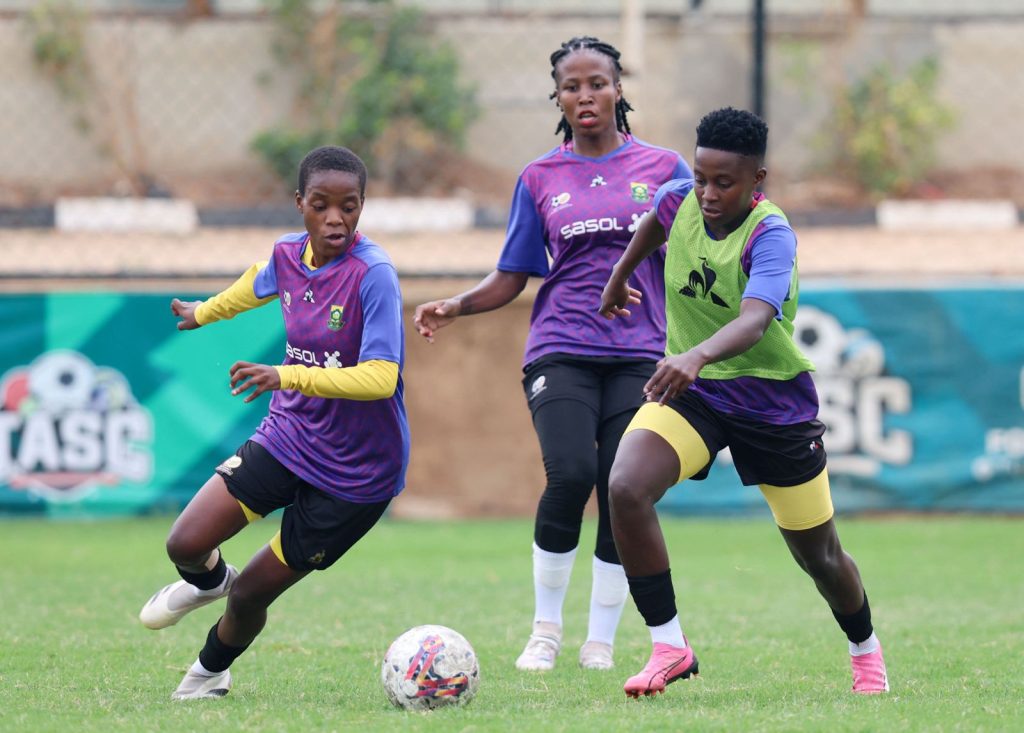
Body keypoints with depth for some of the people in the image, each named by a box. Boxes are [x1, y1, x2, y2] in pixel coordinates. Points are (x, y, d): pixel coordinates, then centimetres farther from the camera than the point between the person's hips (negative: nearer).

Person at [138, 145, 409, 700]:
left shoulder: (373, 274, -24)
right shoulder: (288, 254, -3)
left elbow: (381, 379, -31)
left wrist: (289, 376, -42)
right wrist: (205, 311, 41)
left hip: (355, 471, -5)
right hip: (288, 436, 5)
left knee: (251, 593, 3)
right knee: (186, 544, -8)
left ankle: (210, 673, 35)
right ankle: (207, 580, 31)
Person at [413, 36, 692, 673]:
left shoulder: (662, 168, 9)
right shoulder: (540, 179, 10)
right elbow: (512, 278, 10)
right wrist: (455, 306, -8)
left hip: (639, 354, 1)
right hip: (561, 351, -1)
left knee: (624, 493, -8)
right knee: (571, 476, -21)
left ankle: (602, 640, 7)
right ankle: (546, 628, -3)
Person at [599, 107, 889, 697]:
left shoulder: (771, 236, -27)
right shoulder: (681, 201, -10)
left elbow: (754, 321, -46)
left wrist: (699, 355, -65)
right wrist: (621, 273, 31)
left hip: (773, 400, -3)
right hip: (688, 389, 3)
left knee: (819, 555, 11)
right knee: (626, 489, -26)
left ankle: (866, 652, 42)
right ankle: (669, 648, -17)